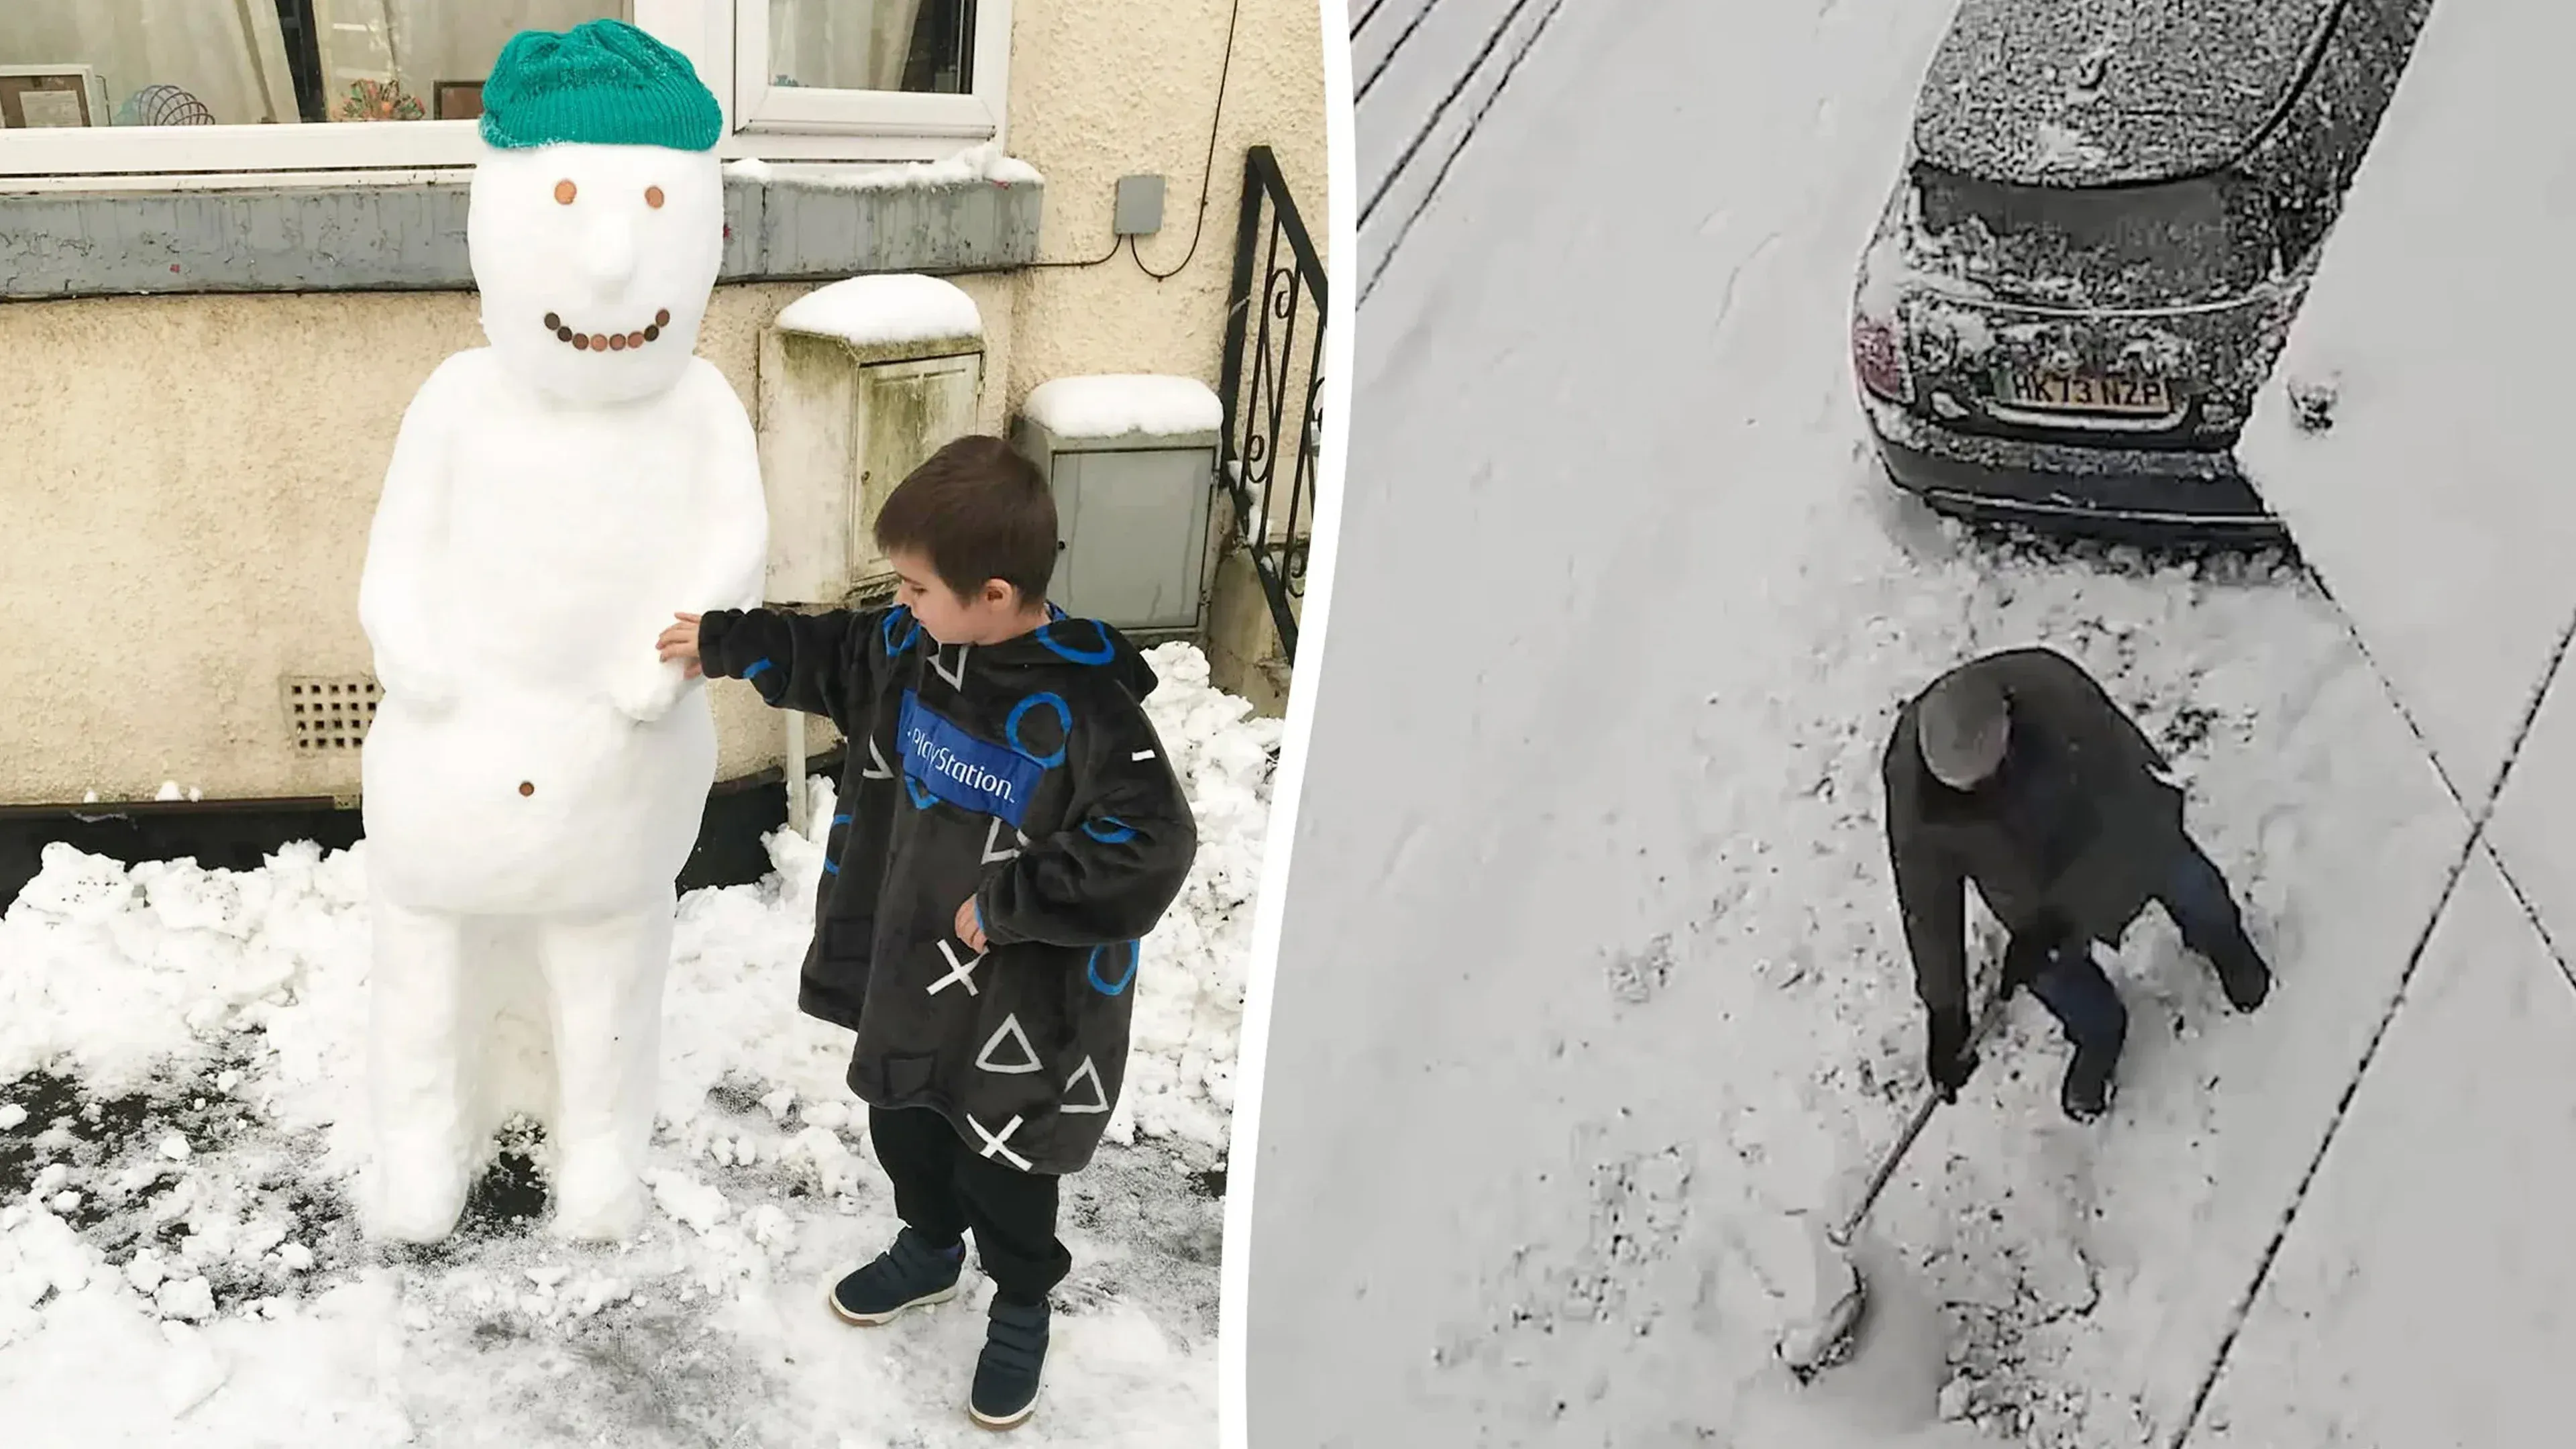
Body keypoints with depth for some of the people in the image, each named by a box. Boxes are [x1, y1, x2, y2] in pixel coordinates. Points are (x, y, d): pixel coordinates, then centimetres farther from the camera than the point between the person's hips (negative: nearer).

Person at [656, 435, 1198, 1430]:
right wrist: (721, 643, 19)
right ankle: (928, 1249, 55)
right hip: (908, 961, 7)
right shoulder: (914, 648, -6)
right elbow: (827, 657, 16)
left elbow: (1151, 849, -32)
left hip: (1023, 1001, -7)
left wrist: (1008, 905, -27)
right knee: (902, 1123, 26)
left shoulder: (1083, 705, -29)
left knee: (1001, 1167, 12)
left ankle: (1021, 1309, 40)